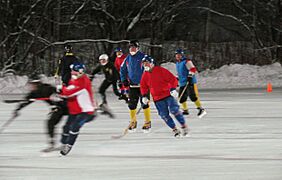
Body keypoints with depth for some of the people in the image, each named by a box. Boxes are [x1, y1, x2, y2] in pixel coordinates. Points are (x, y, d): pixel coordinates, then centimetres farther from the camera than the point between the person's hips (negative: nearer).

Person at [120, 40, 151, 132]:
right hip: (132, 85, 5)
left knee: (144, 103, -5)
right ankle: (133, 122, 21)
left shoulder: (142, 57, -10)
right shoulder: (128, 59, 7)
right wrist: (124, 80, 10)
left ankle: (147, 122, 5)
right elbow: (123, 69, 21)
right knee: (132, 104, 6)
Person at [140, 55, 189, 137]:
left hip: (168, 94, -5)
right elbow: (143, 86, 19)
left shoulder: (161, 70, -9)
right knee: (164, 115, -3)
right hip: (157, 99, 5)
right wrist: (144, 96, 5)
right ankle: (175, 129, 9)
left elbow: (172, 79, -10)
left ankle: (184, 126, -2)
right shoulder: (145, 75, 7)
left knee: (174, 110, -17)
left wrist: (173, 89, -22)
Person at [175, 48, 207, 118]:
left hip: (189, 82, -9)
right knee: (182, 97, 8)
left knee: (192, 96, -18)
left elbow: (193, 69, -18)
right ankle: (185, 110, 24)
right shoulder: (177, 63, 19)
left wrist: (190, 76, -26)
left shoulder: (186, 61, -9)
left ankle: (201, 109, -15)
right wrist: (177, 80, 27)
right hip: (182, 83, 9)